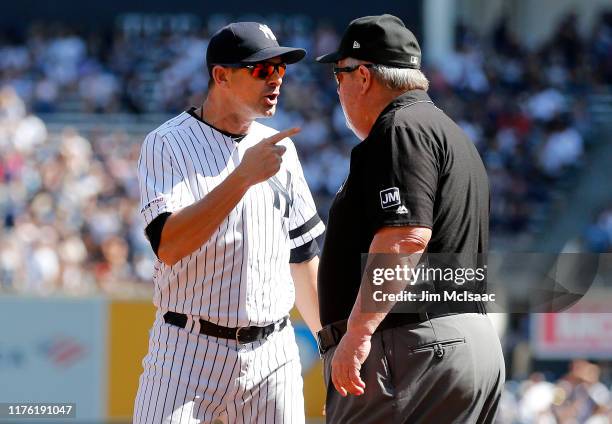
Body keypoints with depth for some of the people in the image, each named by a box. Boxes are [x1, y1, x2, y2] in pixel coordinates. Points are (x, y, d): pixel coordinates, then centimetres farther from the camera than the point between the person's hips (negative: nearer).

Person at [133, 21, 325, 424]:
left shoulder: (281, 148, 12)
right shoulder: (167, 144, -6)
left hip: (272, 357, 5)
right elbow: (169, 246, -21)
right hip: (189, 352, -5)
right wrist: (243, 176, -26)